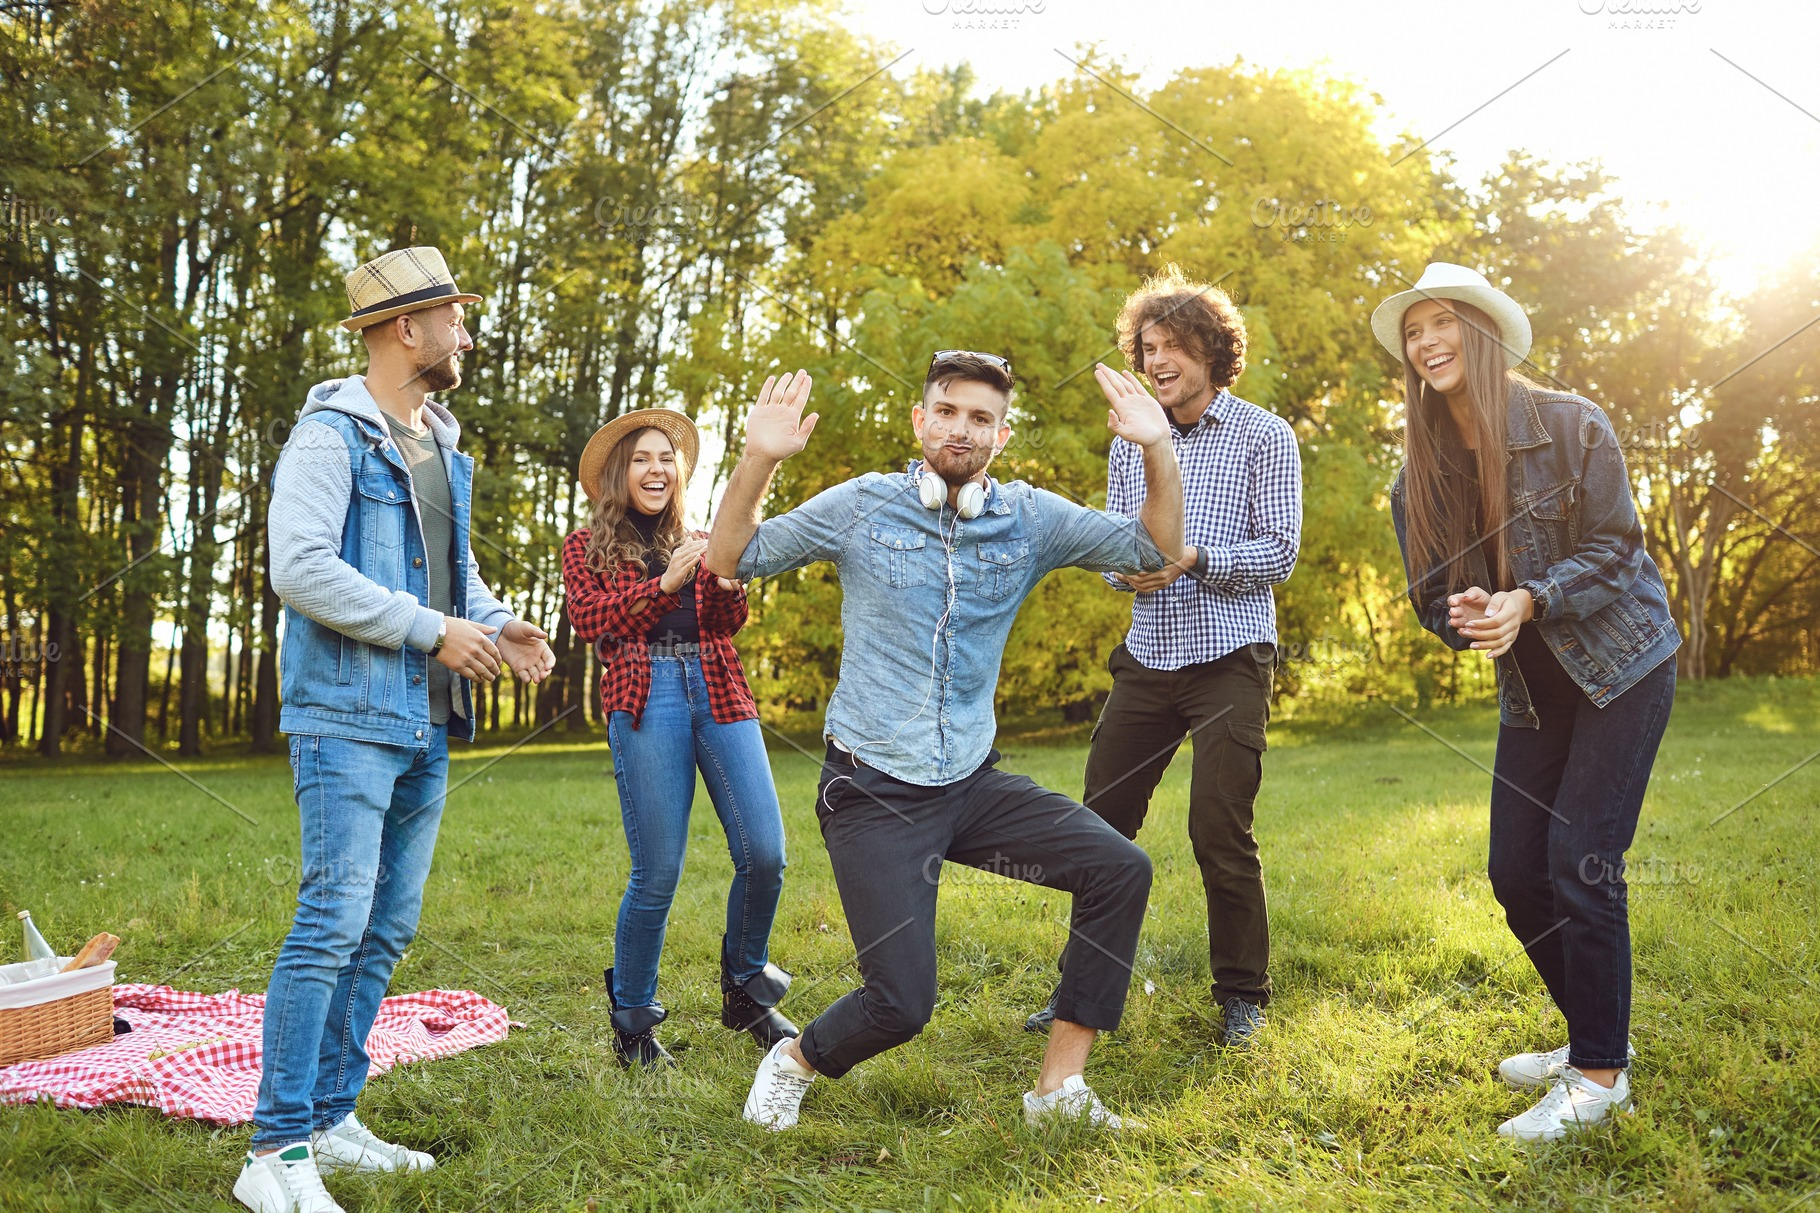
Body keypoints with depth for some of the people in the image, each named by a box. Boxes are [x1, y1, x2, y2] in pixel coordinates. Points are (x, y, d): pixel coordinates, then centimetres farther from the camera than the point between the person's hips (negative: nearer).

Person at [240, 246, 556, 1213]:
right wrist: (430, 630, -17)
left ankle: (331, 1121, 20)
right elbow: (301, 568, -19)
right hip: (348, 716, -9)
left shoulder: (440, 445, 18)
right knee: (333, 921, -12)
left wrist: (496, 622, 5)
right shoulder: (332, 435, -8)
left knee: (386, 929, 10)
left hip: (426, 727, 9)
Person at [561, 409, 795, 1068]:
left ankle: (746, 991, 17)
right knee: (658, 873, -6)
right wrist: (665, 582, -10)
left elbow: (731, 623, 9)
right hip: (645, 699, -3)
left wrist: (727, 580, -11)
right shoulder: (587, 545, 15)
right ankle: (632, 1020, 15)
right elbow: (589, 620, -3)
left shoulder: (701, 543, 24)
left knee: (764, 854, -6)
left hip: (718, 693, 4)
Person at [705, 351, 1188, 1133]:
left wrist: (1158, 450, -16)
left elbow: (1155, 552, 0)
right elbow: (731, 560, -1)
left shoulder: (1030, 519, 3)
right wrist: (759, 459, -17)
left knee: (1120, 870, -13)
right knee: (901, 1004, -10)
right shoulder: (860, 507, -3)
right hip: (873, 794, -4)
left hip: (973, 784, 4)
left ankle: (1058, 1088, 1)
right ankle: (794, 1062, 25)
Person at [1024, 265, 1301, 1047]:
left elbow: (1279, 550, -6)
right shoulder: (1130, 446, 15)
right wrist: (1129, 566, -10)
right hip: (1146, 659, 5)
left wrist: (1195, 558, -20)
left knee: (1219, 833, -6)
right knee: (1100, 822, 4)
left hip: (1228, 660, -5)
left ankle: (1242, 996, 13)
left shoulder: (1264, 438, 0)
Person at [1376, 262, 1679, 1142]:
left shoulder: (1571, 425, -12)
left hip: (1620, 665, -5)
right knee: (1516, 876, 3)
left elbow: (1613, 549, -13)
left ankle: (1600, 1075, 1)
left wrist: (1526, 602, -27)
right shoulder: (1423, 471, 2)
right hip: (1531, 686, 6)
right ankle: (1591, 1034, 24)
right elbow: (1431, 590, 5)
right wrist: (1469, 617, -17)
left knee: (1581, 863, -12)